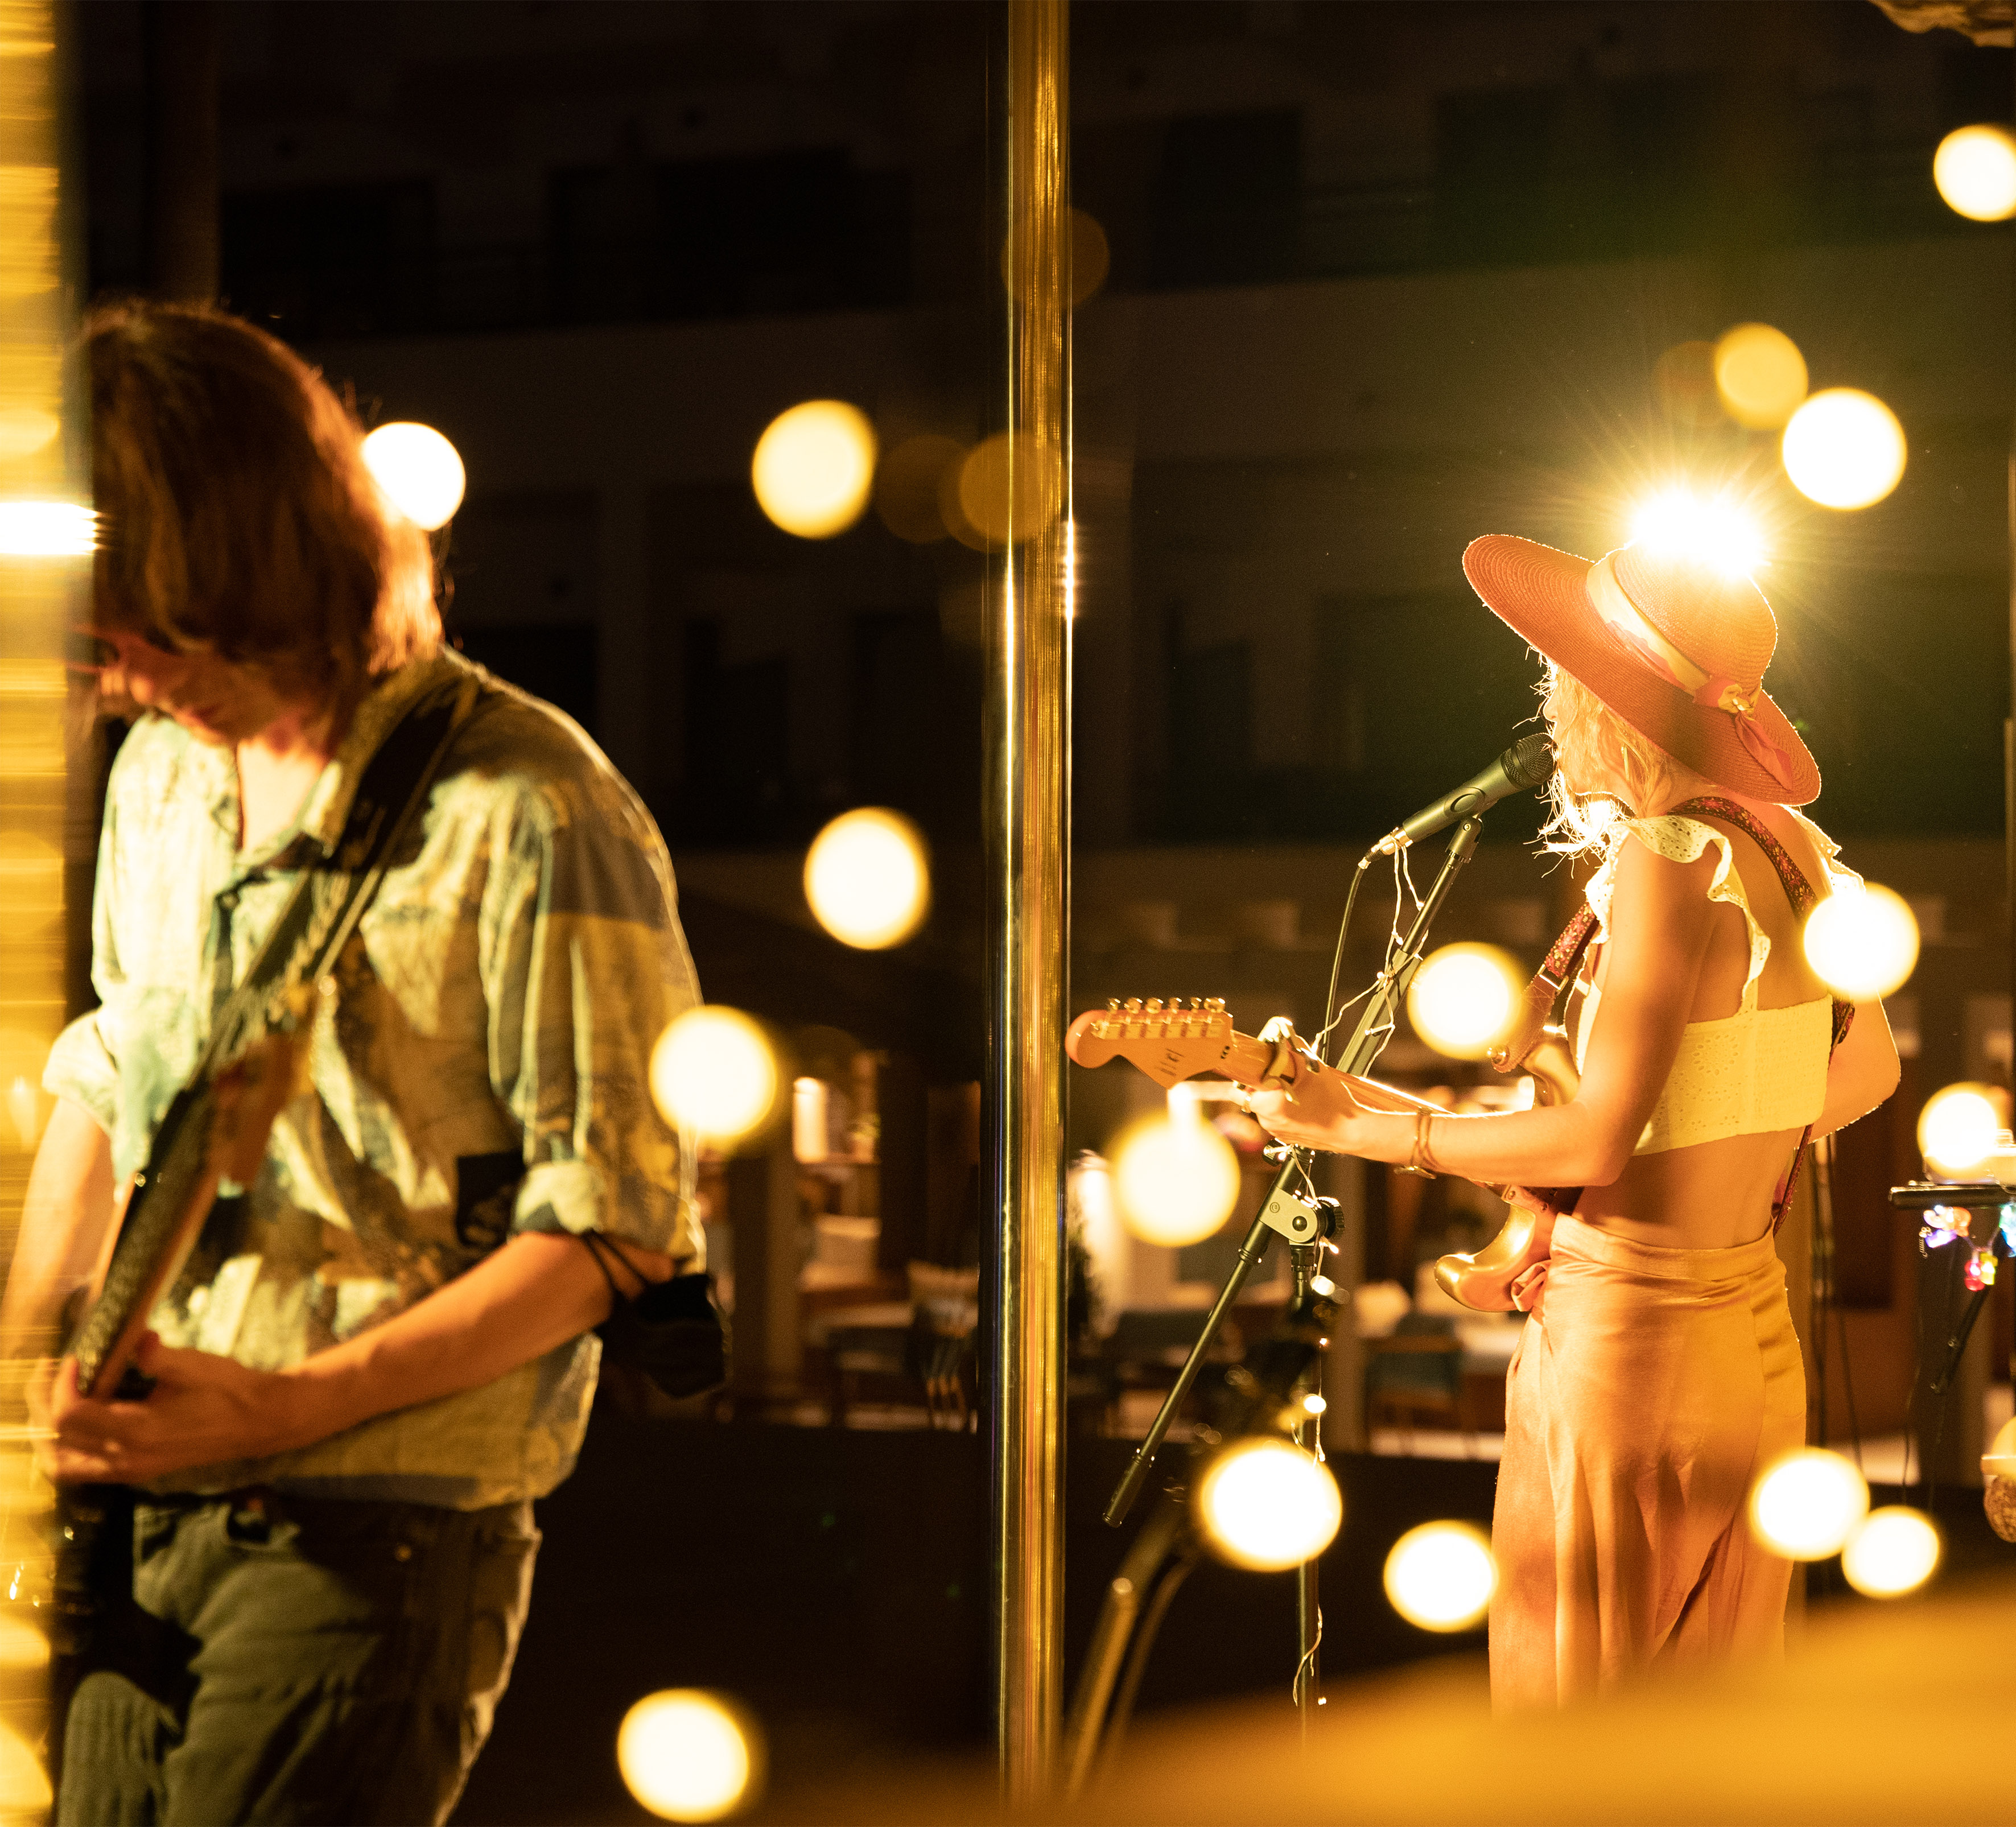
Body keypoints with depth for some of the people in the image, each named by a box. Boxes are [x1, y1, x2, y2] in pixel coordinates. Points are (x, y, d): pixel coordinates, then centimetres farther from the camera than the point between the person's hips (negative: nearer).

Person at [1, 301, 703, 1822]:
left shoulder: (530, 814, -15)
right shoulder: (162, 771, 10)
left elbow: (623, 1226, -14)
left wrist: (287, 1407, -19)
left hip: (371, 1522, -7)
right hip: (131, 1512, 7)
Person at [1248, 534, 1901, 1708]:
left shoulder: (1669, 860, -19)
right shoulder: (1793, 854, 6)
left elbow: (1599, 1137, -23)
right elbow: (1869, 1070, 18)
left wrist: (1358, 1130, -16)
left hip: (1626, 1344, -8)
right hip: (1757, 1337, 8)